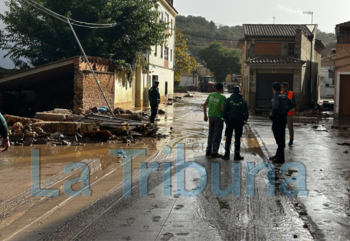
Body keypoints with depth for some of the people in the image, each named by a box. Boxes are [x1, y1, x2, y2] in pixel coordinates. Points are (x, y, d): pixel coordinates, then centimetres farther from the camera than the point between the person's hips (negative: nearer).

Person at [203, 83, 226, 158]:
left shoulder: (211, 95, 4)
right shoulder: (222, 97, -15)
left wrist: (205, 115, 15)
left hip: (211, 117, 6)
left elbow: (204, 105, 7)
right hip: (219, 118, -6)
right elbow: (223, 109, -22)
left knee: (211, 134, 14)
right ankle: (214, 152, -2)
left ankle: (208, 151, 16)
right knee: (217, 135, -2)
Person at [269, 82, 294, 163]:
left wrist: (272, 114, -19)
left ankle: (280, 158, 1)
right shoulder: (284, 96, 11)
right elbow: (291, 104, 23)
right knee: (280, 138, 17)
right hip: (283, 118, 9)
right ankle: (278, 155, 30)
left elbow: (275, 105, -35)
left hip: (277, 119, -9)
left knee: (279, 139, -4)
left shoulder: (276, 96, -15)